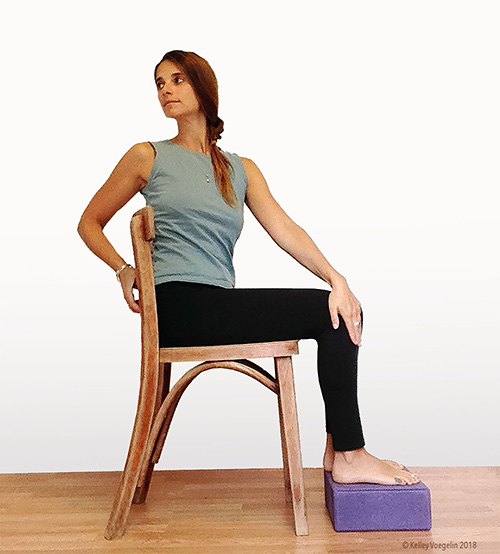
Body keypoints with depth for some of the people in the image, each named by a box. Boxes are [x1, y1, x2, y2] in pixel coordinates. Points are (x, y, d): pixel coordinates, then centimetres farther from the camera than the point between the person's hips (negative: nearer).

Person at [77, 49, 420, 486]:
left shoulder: (241, 168, 17)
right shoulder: (149, 156, 9)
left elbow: (283, 228, 3)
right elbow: (89, 223, 15)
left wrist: (336, 278, -11)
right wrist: (123, 269, -3)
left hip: (222, 304, 5)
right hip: (178, 306, -5)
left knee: (343, 311, -10)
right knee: (327, 312, -17)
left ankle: (340, 451, -2)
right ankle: (349, 456, -7)